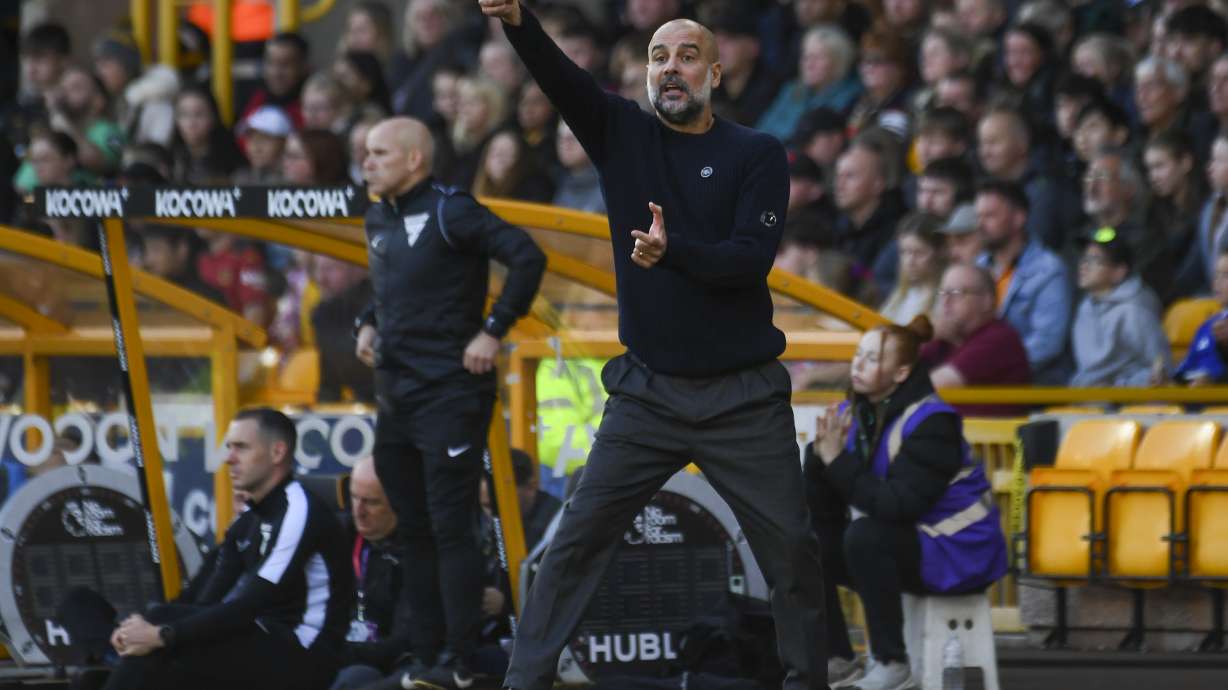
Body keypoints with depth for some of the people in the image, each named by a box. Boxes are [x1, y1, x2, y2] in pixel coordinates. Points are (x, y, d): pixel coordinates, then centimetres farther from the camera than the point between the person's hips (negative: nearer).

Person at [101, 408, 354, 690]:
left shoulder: (299, 512, -13)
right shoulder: (249, 522, 16)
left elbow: (250, 606, -21)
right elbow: (207, 602, 6)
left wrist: (164, 634, -22)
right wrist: (150, 629, -13)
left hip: (303, 657, -8)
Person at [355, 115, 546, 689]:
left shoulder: (450, 213, -12)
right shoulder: (379, 220, 13)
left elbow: (527, 258, -19)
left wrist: (493, 330, -18)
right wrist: (368, 323, 12)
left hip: (450, 397, -9)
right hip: (396, 398, 9)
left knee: (451, 529, -9)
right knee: (415, 532, 11)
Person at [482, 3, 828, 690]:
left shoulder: (758, 154, -2)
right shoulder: (623, 132, 3)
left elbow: (753, 256, -14)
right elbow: (562, 77, -15)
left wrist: (674, 251, -32)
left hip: (744, 398, -1)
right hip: (647, 393, 1)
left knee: (792, 547, 1)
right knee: (580, 535, -4)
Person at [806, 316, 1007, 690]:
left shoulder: (931, 422, -20)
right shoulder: (853, 414, 1)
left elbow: (898, 505, -31)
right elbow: (823, 512, -1)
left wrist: (838, 461, -27)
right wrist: (821, 455, -18)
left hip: (955, 551, -8)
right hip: (891, 542, 8)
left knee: (865, 536, -32)